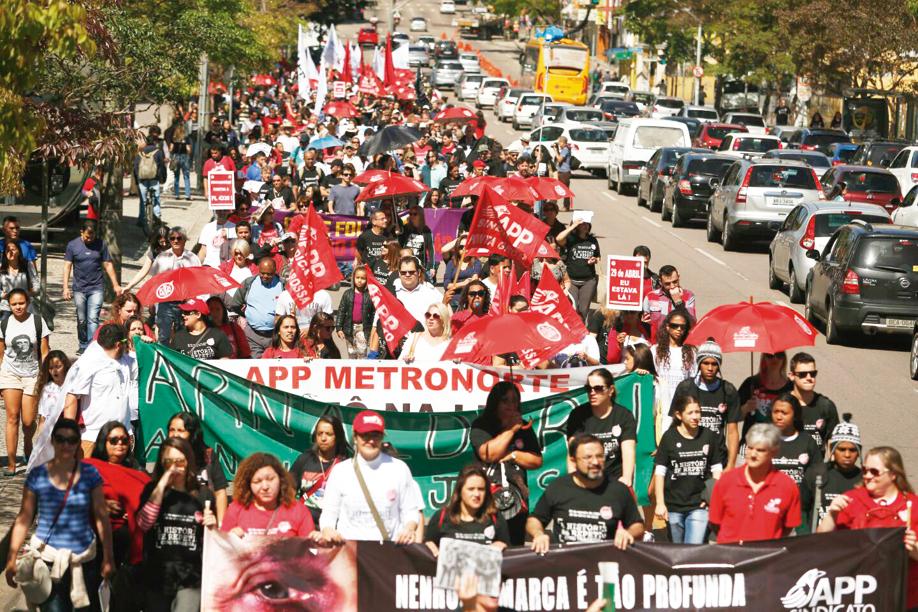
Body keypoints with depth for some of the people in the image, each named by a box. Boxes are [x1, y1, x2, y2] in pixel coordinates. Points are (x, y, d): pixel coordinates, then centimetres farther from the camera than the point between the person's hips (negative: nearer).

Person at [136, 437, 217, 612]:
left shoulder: (203, 495, 4)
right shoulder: (153, 490, 4)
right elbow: (143, 524, -14)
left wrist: (211, 527, -8)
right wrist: (160, 488, -14)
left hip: (191, 576, -2)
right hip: (156, 575, 2)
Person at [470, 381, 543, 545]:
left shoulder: (524, 428, 12)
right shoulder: (481, 426, 1)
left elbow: (537, 461, 10)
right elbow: (487, 454, -15)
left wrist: (513, 455, -7)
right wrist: (511, 429, -7)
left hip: (516, 500, 4)